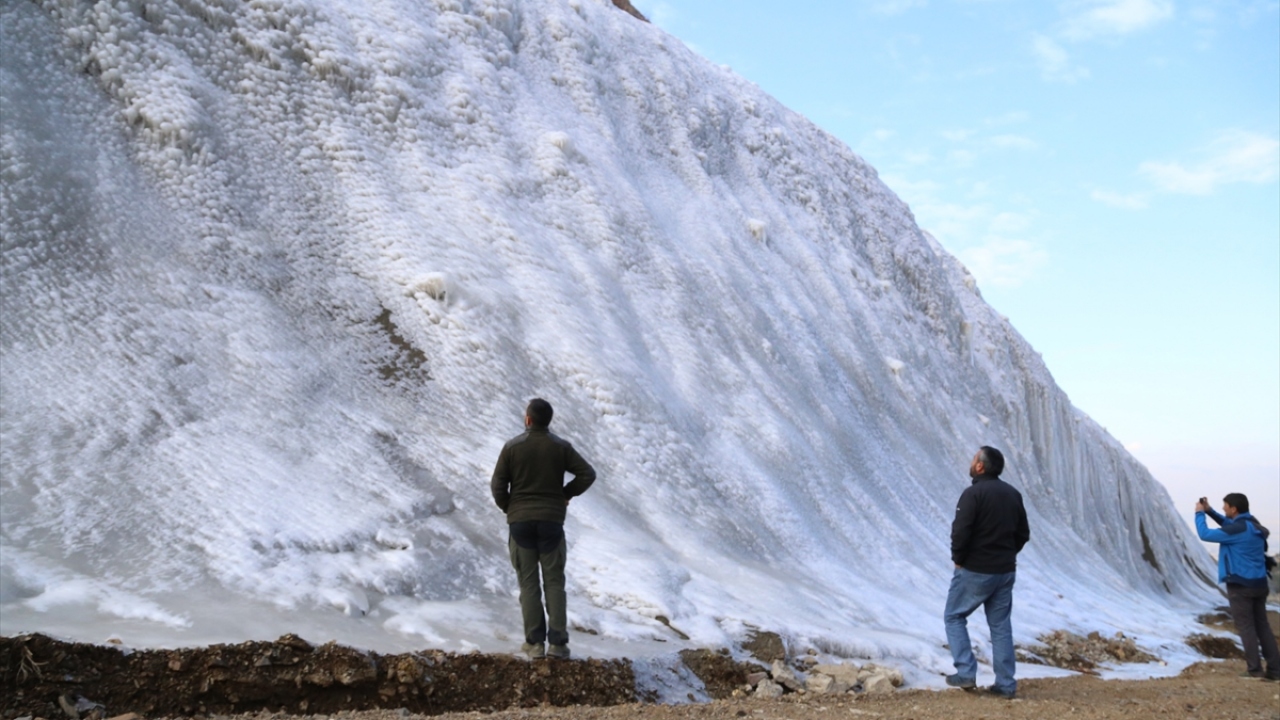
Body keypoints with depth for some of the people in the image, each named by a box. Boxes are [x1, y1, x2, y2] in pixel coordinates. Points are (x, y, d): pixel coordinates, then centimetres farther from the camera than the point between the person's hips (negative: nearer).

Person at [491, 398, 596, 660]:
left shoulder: (512, 446, -5)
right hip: (552, 520, 1)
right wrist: (567, 494, 10)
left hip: (520, 521, 0)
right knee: (554, 581, 5)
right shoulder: (561, 446, -1)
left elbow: (498, 484, -5)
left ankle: (534, 642, 3)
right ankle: (557, 642, 1)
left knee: (528, 582, 5)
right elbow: (588, 474, -3)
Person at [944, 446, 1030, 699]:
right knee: (1001, 625, 11)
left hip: (975, 571, -6)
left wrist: (958, 559, -7)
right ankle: (1006, 684, 11)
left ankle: (966, 673, 1)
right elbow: (1023, 533, 13)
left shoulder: (973, 493, -16)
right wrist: (1007, 555, 16)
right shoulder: (1013, 494, 8)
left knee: (954, 617, 10)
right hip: (1006, 571, 6)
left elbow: (960, 532, -22)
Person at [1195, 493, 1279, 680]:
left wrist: (1199, 513, -1)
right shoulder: (1252, 524, 8)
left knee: (1246, 626, -1)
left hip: (1240, 584, -8)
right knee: (1262, 625, 11)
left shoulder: (1238, 529, -19)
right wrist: (1210, 511, 19)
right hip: (1259, 583, 8)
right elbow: (1230, 524, 27)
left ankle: (1255, 670, -2)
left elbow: (1205, 534, -16)